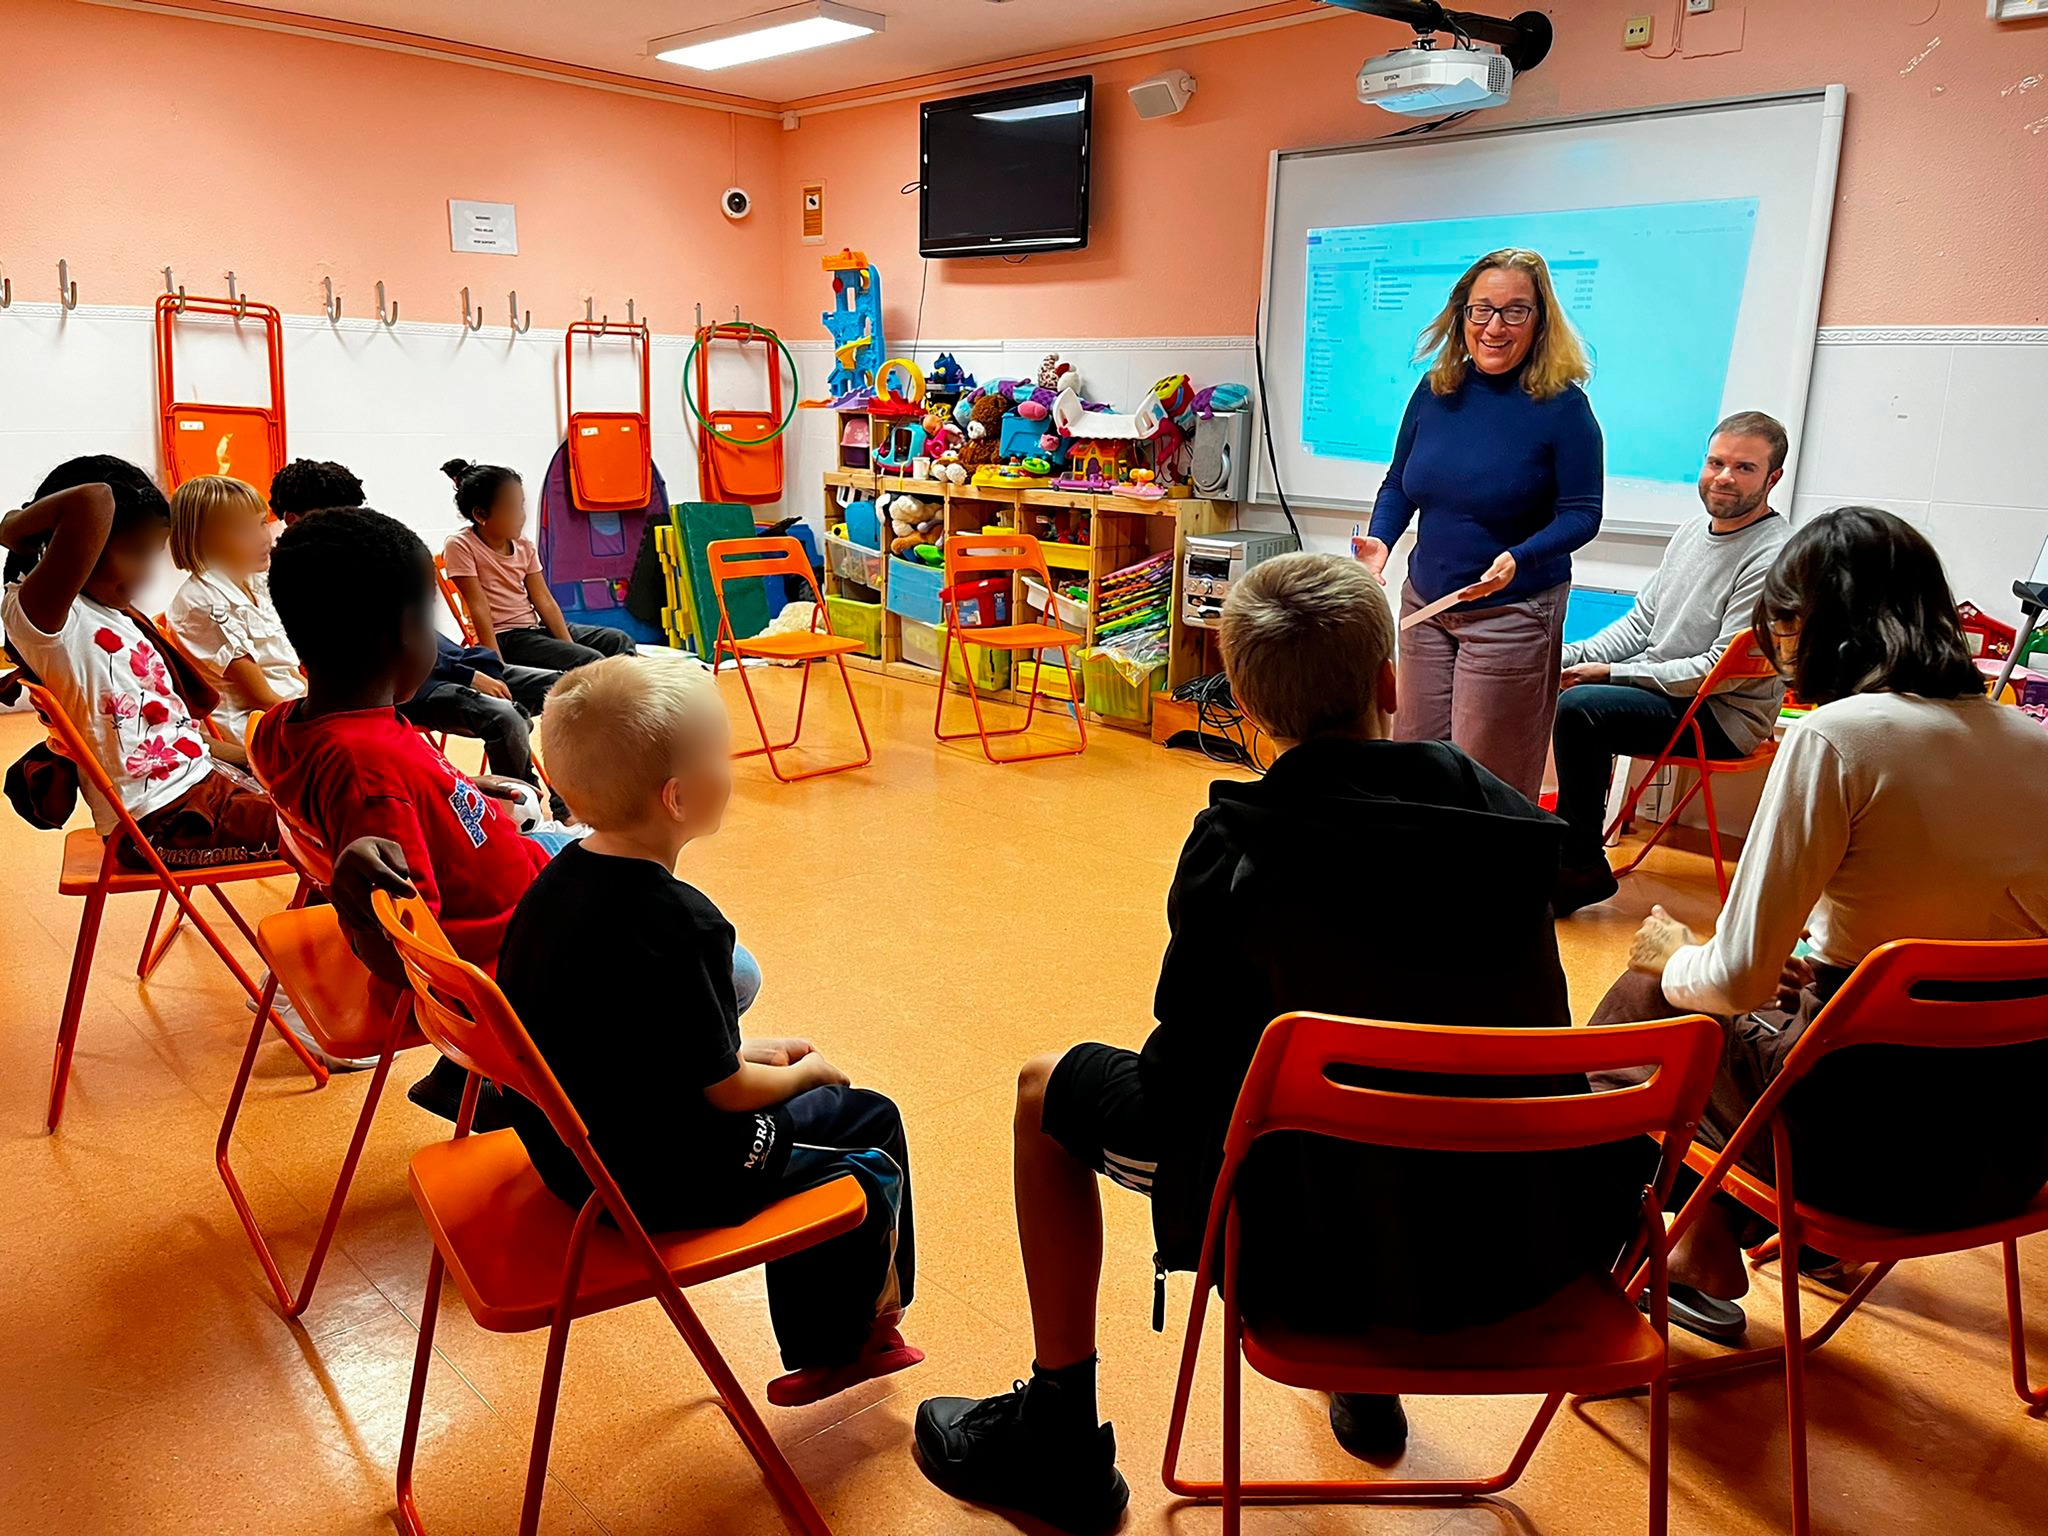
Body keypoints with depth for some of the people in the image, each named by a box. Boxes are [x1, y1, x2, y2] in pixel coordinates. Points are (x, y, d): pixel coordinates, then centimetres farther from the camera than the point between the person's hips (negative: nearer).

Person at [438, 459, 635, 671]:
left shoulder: (524, 546, 8)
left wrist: (570, 647, -7)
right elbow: (479, 608, -16)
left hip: (536, 626, 7)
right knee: (590, 661, -24)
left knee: (620, 641, -6)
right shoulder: (460, 546, -10)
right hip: (503, 638, -7)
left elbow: (544, 600, 4)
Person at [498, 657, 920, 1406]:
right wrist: (806, 1072, 0)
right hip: (661, 1180, -9)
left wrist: (747, 1051, 11)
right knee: (871, 1124, 8)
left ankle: (819, 1350, 32)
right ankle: (847, 1337, 31)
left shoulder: (563, 878, -2)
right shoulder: (677, 921, -29)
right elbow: (723, 1090, -19)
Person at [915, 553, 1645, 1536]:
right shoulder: (1501, 811, -3)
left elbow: (1182, 1080, -10)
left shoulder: (1233, 852, -16)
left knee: (1048, 1092, 14)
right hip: (1526, 1238, 5)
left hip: (1325, 1249, -5)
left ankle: (1059, 1440, 25)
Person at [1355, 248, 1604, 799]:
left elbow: (1582, 513, -10)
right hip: (1425, 603, 5)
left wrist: (1519, 558, -27)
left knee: (1488, 778, 3)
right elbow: (1398, 484, 12)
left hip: (1513, 614, -5)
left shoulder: (1562, 405, -12)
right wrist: (1379, 540, -7)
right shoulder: (1435, 390, 2)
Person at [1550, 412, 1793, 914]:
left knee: (1578, 706, -27)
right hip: (1656, 687, 9)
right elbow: (1641, 619, 17)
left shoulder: (1774, 558, -16)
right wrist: (1575, 656, -1)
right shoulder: (1692, 532, 12)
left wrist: (1612, 673, -18)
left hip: (1723, 716, -9)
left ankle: (1583, 869, -14)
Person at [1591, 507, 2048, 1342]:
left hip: (1874, 1148, -7)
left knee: (1651, 993, 15)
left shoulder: (1837, 737, -17)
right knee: (1790, 994, 28)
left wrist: (1675, 957, 4)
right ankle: (1706, 1257, 38)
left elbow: (1739, 978, -17)